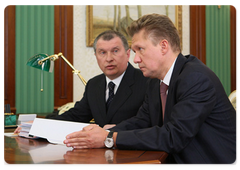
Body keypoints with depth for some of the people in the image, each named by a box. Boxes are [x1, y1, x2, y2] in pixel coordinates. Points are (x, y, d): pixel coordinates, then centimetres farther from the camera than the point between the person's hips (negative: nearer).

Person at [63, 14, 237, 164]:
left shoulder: (197, 78, -19)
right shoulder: (156, 83, 8)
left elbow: (173, 137, -25)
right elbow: (141, 121, 11)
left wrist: (110, 139, -23)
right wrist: (102, 132, -9)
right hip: (180, 162, 7)